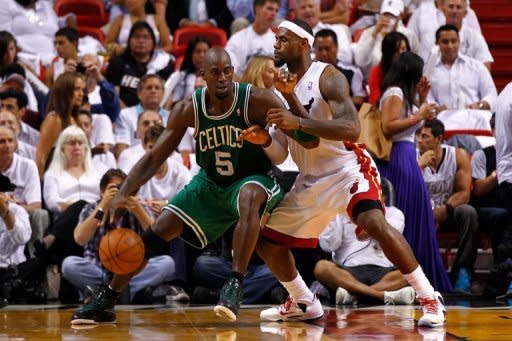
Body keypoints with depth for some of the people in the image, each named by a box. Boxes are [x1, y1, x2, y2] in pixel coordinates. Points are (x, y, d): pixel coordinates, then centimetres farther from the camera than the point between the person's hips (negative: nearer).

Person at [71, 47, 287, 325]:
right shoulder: (188, 110, -14)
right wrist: (122, 194, -20)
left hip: (252, 179, -4)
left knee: (249, 199, -40)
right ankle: (105, 302, 8)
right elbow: (154, 158, -9)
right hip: (209, 183, 4)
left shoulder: (257, 101, -24)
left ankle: (235, 285, -39)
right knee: (159, 230, -4)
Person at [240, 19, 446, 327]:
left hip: (348, 168, -8)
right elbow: (281, 155, 5)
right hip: (311, 180, 8)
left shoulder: (327, 77, -14)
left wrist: (299, 122, -36)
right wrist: (264, 140, -17)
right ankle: (303, 304, 30)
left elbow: (351, 128, -30)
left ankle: (430, 299, -23)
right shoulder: (281, 85, 6)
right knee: (266, 241, 8)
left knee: (375, 223, -33)